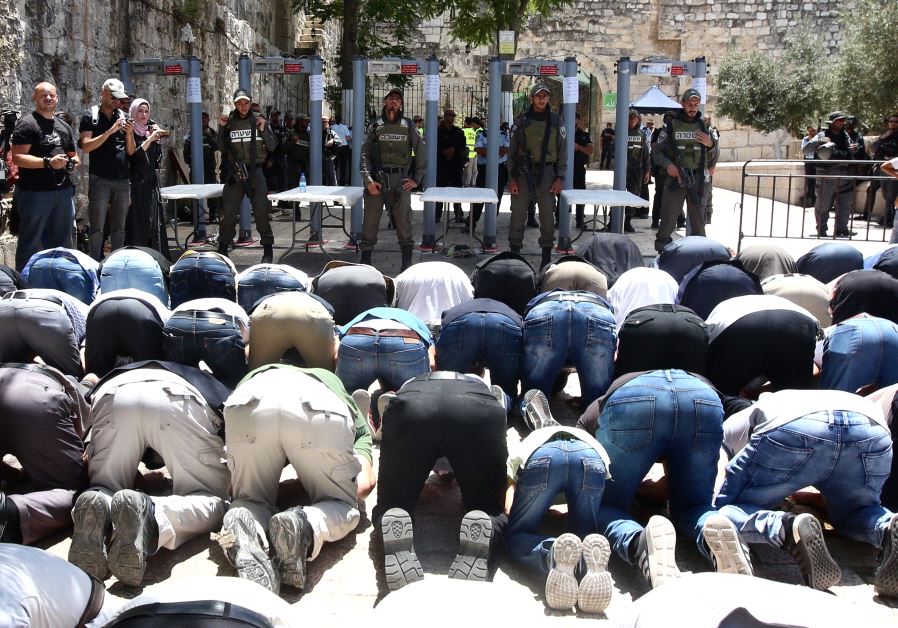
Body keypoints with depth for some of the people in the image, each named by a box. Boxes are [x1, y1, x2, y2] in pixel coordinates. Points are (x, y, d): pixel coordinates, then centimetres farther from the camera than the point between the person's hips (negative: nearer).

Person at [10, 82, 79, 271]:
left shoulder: (64, 126, 17)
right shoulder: (27, 124, -6)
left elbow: (73, 155, 28)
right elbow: (17, 157, -15)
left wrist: (74, 161, 4)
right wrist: (48, 162, -25)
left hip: (63, 190, 7)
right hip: (35, 192, -7)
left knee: (62, 241, 15)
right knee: (31, 243, -2)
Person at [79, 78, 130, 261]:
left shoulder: (123, 116, 14)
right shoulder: (90, 116, 2)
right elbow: (86, 147, -10)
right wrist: (110, 131, -15)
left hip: (122, 180, 4)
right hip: (100, 180, -4)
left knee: (119, 227, 9)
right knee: (97, 227, -2)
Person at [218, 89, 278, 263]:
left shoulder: (258, 120, 2)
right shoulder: (229, 122, 6)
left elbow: (272, 146, 3)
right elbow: (223, 149, 10)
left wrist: (263, 130, -11)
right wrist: (221, 128, 0)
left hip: (255, 171, -1)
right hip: (235, 171, 2)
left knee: (261, 212, 0)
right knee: (228, 212, 3)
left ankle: (268, 249, 10)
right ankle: (223, 248, 16)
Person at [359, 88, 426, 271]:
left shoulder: (408, 126, 10)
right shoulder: (374, 126, 9)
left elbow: (421, 153, 11)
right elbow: (365, 155, 3)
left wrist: (417, 179, 4)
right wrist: (368, 181, -9)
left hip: (401, 180, 0)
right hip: (377, 179, 0)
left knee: (403, 219, 0)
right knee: (371, 219, 2)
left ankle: (407, 261, 8)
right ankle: (365, 259, 11)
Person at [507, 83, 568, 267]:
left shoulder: (556, 121, 7)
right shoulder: (521, 121, 4)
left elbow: (562, 151, 7)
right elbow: (512, 151, 5)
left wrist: (560, 178, -1)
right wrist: (512, 178, -3)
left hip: (547, 173, 1)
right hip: (523, 172, 0)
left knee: (547, 216, 2)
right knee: (518, 214, 0)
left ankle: (546, 256, 11)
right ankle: (514, 252, 9)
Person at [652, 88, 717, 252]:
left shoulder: (703, 126, 11)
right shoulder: (671, 125, 1)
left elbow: (714, 154, 19)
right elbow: (657, 152, 2)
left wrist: (710, 144, -3)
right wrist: (668, 165, -16)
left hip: (697, 180, 3)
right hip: (675, 178, -3)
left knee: (698, 221, 8)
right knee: (668, 220, -4)